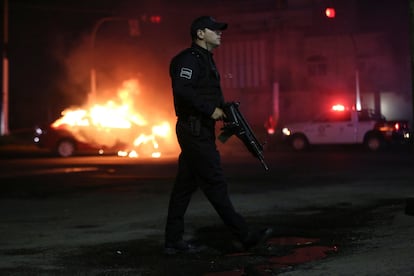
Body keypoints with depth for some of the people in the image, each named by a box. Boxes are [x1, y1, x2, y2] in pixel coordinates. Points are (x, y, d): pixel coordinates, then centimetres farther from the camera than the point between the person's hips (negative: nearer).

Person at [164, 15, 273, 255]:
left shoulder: (205, 59, 21)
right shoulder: (189, 59, -10)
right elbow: (182, 90, -24)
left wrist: (224, 108, 6)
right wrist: (211, 110, -20)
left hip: (201, 131, 10)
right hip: (195, 130, -10)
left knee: (186, 186, 10)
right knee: (215, 184, -7)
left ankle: (174, 241, 14)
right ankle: (245, 235, -4)